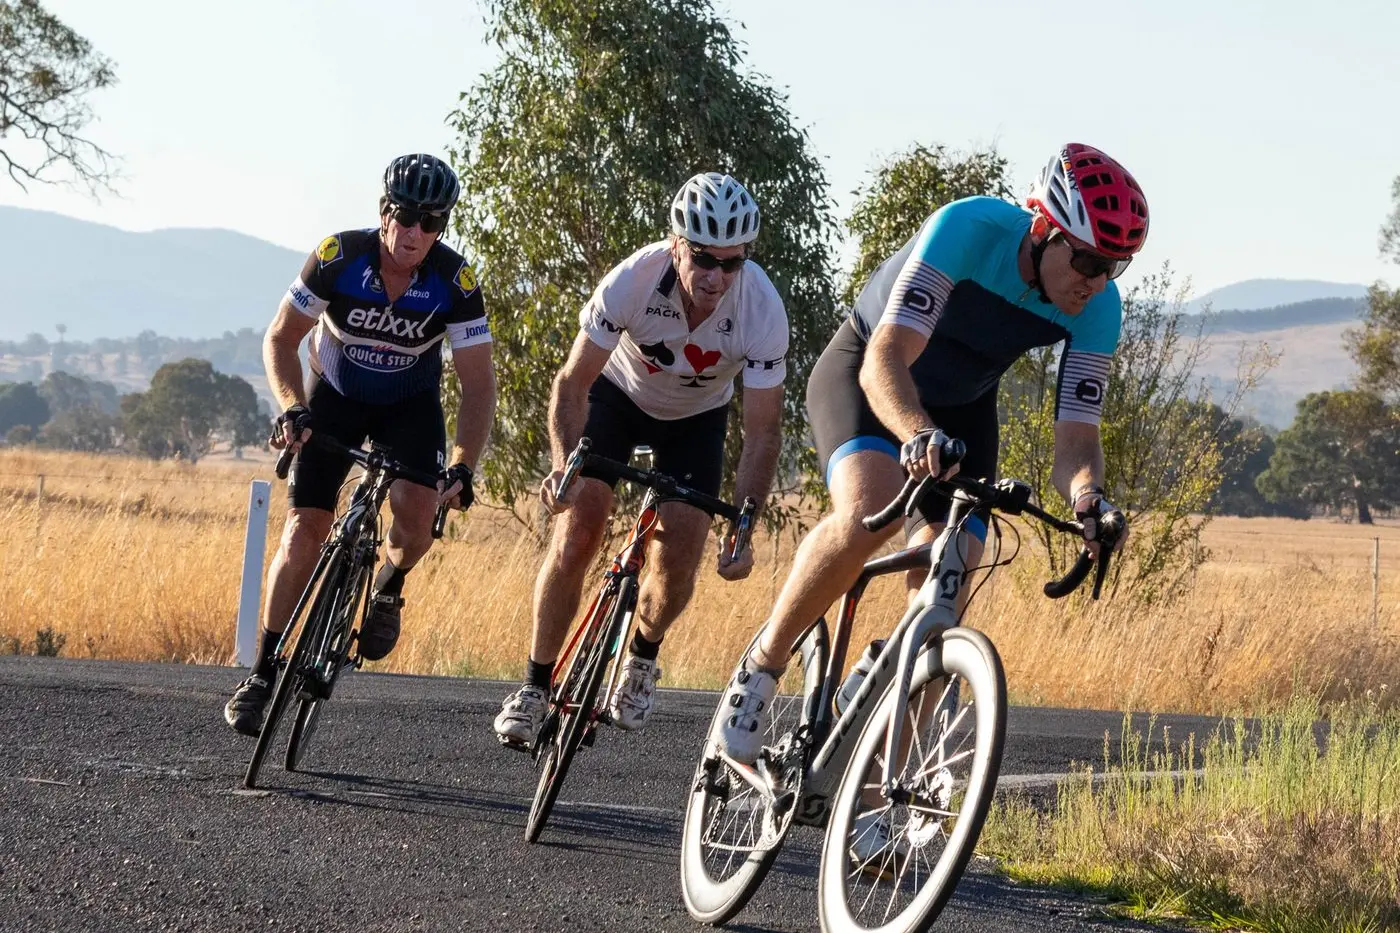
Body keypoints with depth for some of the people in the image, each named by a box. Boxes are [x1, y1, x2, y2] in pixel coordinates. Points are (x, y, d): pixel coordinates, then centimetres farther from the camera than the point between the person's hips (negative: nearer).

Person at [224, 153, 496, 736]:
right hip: (335, 395, 0)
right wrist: (293, 409, -30)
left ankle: (389, 587, 9)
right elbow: (281, 339, -14)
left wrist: (462, 469, -35)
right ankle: (264, 671, 0)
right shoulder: (338, 258, -26)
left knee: (418, 513, -26)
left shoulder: (455, 282, -26)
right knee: (304, 528, -10)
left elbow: (478, 385, -23)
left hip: (411, 405, 0)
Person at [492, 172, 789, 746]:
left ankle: (642, 658, 21)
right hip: (618, 392, -1)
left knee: (678, 562, -12)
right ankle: (535, 684, -1)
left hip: (696, 417, 1)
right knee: (576, 533, -16)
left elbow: (762, 429, -26)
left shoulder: (762, 310, -33)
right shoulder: (633, 281, -35)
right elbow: (573, 382, -26)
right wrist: (566, 466, -42)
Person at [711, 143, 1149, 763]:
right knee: (869, 512, -35)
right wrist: (918, 434, -62)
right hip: (864, 373, -4)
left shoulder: (1098, 309, -22)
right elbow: (885, 361, -42)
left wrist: (1088, 499, -45)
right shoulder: (969, 228, -35)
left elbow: (1076, 436, -22)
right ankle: (760, 670, -15)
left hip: (961, 407, 4)